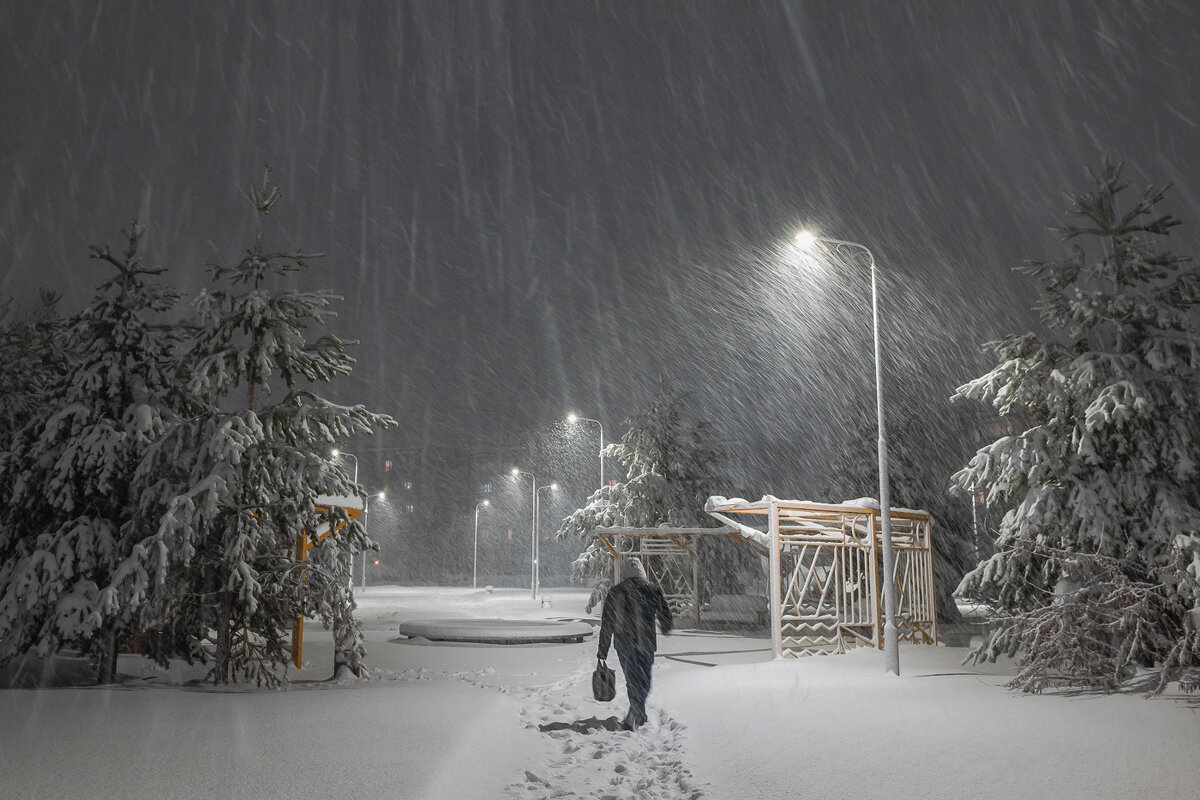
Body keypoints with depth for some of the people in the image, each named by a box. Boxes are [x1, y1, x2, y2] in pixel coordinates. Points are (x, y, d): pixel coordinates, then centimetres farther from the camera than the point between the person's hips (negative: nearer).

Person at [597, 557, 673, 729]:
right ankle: (633, 716, -12)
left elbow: (606, 624, 0)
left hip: (623, 644, 2)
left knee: (632, 680, 17)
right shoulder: (653, 590, -5)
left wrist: (603, 651, 7)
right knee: (643, 682, 4)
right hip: (645, 644, -2)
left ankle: (639, 715, 27)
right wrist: (666, 629, 27)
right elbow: (666, 617, 3)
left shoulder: (615, 592, -1)